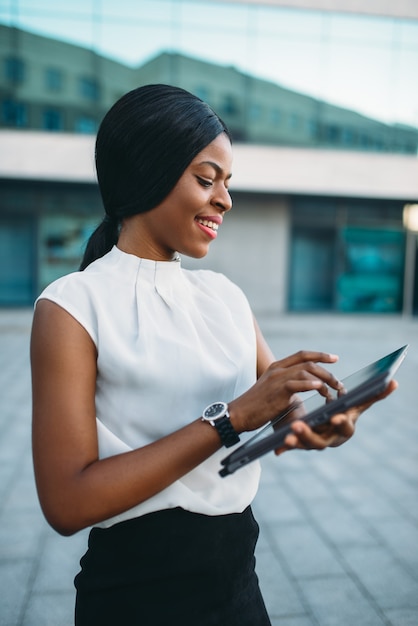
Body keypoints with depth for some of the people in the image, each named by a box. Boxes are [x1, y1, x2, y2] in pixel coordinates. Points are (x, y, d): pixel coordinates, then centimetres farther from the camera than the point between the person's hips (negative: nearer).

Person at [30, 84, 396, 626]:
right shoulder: (72, 307, -15)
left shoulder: (225, 295, 3)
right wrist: (232, 417, -24)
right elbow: (67, 503, -21)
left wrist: (322, 423, -20)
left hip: (238, 568, 6)